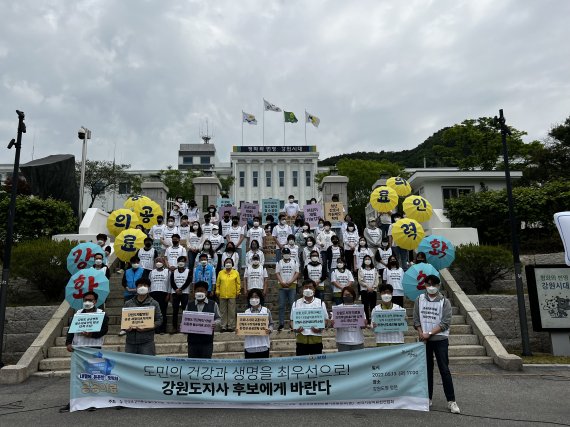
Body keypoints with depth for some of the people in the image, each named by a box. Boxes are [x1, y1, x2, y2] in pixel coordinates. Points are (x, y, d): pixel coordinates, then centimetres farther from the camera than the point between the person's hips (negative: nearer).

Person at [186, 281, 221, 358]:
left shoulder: (213, 304, 1)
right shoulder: (189, 305, 6)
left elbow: (218, 318, 8)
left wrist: (214, 323, -13)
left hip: (207, 341, -2)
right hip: (192, 340, 2)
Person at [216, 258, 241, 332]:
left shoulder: (236, 273, 4)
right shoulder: (221, 273, 7)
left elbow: (238, 283, 4)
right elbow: (217, 283, 8)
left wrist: (238, 292, -1)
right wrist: (217, 291, 2)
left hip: (232, 295, -1)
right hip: (222, 295, 1)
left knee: (231, 311, 3)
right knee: (223, 311, 7)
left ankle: (231, 326, 10)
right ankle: (223, 326, 14)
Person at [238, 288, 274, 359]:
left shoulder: (266, 311, 1)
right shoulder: (246, 312, 6)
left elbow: (271, 324, 4)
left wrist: (269, 330, -15)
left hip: (263, 345, -1)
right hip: (249, 345, 1)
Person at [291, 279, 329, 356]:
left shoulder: (320, 303, 5)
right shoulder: (296, 303, 6)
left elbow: (325, 319, 6)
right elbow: (292, 319, 9)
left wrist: (320, 328, -13)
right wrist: (295, 329, -11)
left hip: (316, 339, 0)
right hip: (301, 339, 0)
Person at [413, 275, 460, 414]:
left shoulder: (444, 302, -3)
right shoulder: (419, 300, 5)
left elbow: (445, 323, -10)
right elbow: (416, 320, 4)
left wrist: (429, 333, -14)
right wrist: (421, 334, -10)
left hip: (440, 340, -3)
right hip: (424, 340, 3)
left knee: (444, 370, -4)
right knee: (427, 369, 10)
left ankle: (451, 401, 2)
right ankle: (428, 398, 19)